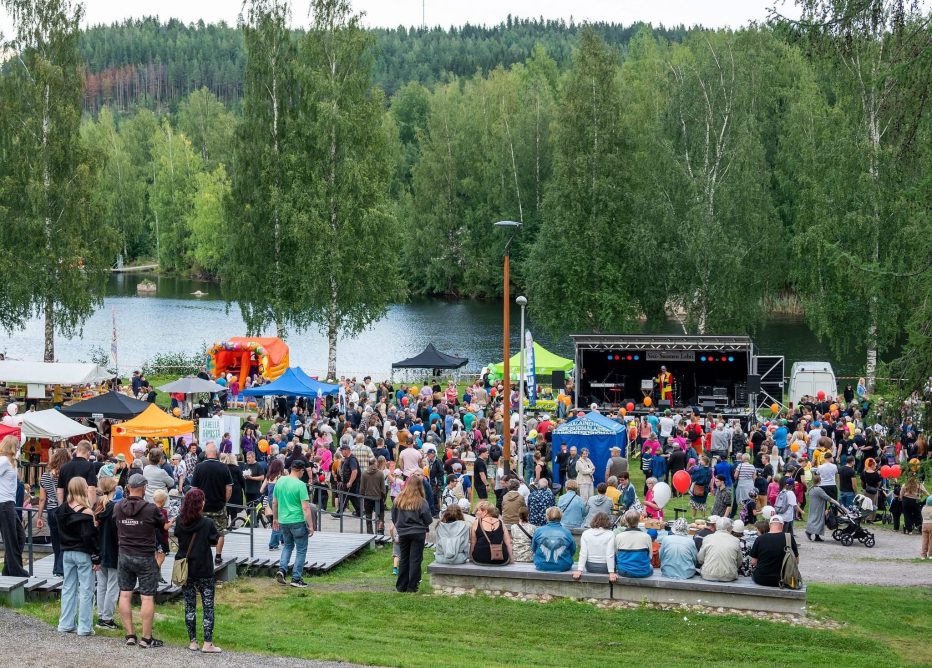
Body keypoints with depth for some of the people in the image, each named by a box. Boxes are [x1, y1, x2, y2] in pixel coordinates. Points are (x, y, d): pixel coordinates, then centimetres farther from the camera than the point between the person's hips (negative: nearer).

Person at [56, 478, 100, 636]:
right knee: (86, 590, 0)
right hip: (83, 554, -7)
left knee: (68, 588, 14)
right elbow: (89, 537, -17)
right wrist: (96, 558, -12)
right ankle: (84, 627, 2)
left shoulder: (63, 509, 2)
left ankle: (65, 624, 19)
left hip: (67, 553, 7)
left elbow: (60, 531, 11)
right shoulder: (85, 513, -17)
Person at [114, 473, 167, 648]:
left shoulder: (118, 507, -4)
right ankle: (146, 638, 2)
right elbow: (162, 525, -1)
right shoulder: (150, 509, -16)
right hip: (145, 558, -4)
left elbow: (116, 524, 10)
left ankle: (130, 635, 13)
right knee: (147, 598, 1)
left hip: (124, 556, 4)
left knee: (125, 595, 11)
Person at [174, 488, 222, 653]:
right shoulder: (207, 523, -14)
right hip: (204, 571, -4)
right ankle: (207, 644, 0)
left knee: (189, 606, 12)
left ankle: (192, 641, 15)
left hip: (185, 570, 4)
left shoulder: (180, 522, -4)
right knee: (208, 607, 3)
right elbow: (214, 541, 0)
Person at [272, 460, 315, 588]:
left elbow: (274, 502, 12)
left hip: (283, 521, 6)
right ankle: (296, 579, 6)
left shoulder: (280, 481, 3)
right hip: (298, 521, -6)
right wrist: (311, 526, -12)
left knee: (288, 545, 24)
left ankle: (281, 569, 6)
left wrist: (275, 518, 24)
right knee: (301, 550, 7)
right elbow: (305, 507, -17)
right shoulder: (300, 485, -15)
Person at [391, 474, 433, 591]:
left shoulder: (398, 499, -5)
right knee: (415, 560, 4)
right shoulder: (421, 502, -15)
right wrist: (425, 527, 12)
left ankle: (401, 586, 17)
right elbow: (428, 519, -10)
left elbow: (393, 517, 4)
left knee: (403, 559, 14)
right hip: (418, 533, -3)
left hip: (402, 533, 3)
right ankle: (412, 586, 5)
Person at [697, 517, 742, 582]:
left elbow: (700, 560, 5)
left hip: (708, 576, 0)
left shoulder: (707, 538, 0)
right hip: (729, 577, 0)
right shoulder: (736, 541, 1)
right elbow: (739, 563, 8)